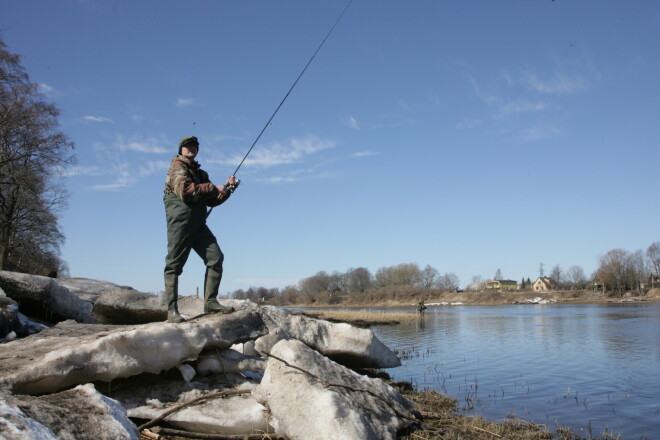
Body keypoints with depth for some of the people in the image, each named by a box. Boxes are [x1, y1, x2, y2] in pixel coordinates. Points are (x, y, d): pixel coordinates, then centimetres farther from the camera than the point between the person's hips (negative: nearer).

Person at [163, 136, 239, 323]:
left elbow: (212, 200, 23)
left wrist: (227, 188, 8)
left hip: (198, 225, 8)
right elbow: (185, 191, -19)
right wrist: (212, 188, -12)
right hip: (180, 222, -8)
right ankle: (172, 310, -2)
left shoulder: (200, 173, 24)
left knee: (216, 258, -3)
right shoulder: (177, 167, -1)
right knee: (174, 265, -4)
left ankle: (210, 302, -1)